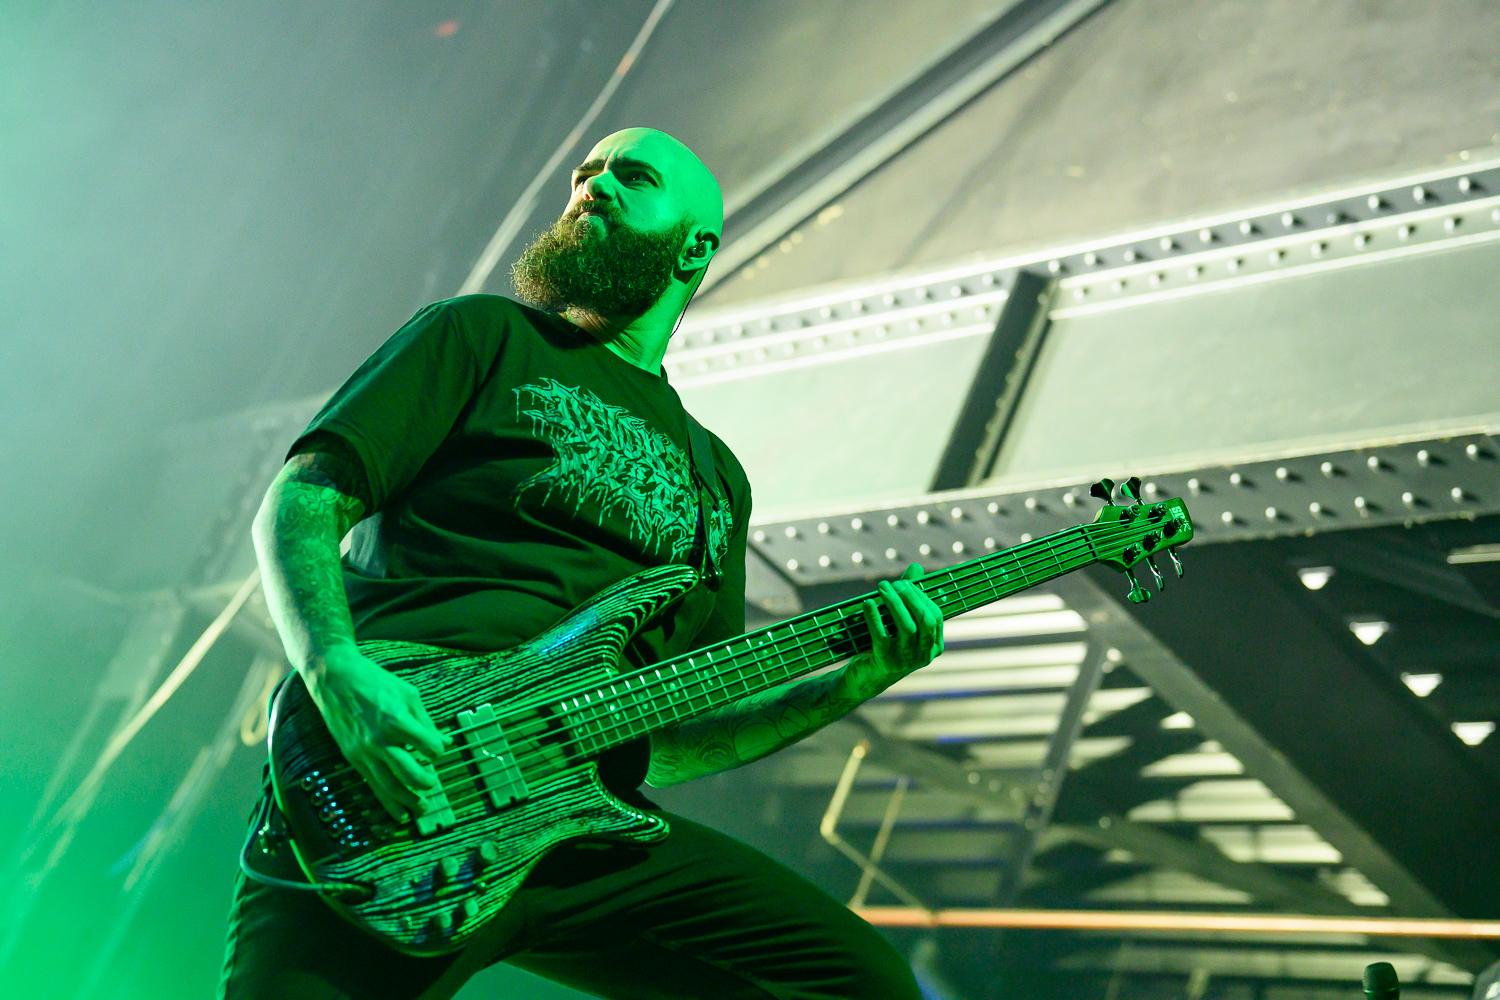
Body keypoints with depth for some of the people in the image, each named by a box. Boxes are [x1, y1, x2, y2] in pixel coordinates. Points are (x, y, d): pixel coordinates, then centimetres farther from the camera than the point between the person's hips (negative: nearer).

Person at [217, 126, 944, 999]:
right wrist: (337, 671, -15)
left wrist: (844, 688, 8)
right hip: (385, 780, -4)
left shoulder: (716, 478, 25)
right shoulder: (484, 336, 13)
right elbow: (298, 503, 4)